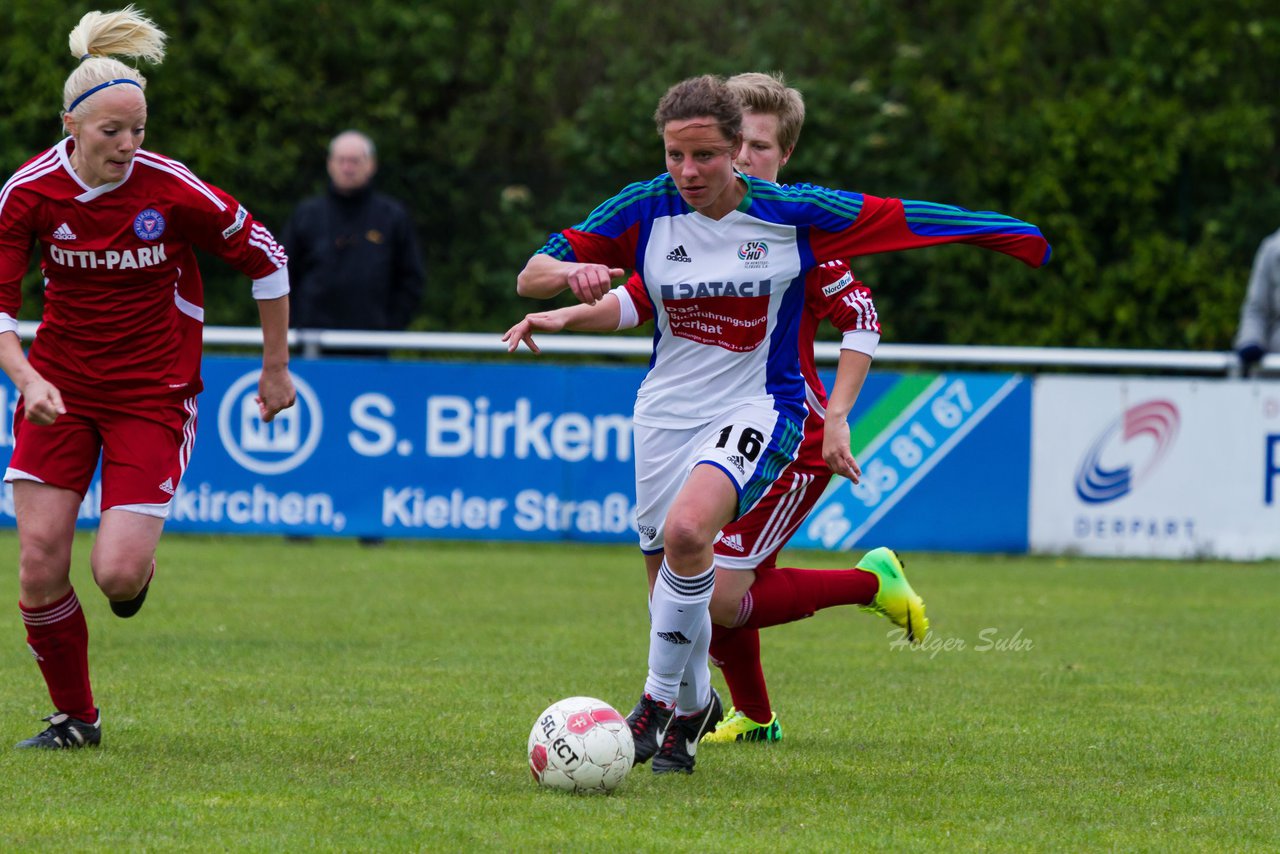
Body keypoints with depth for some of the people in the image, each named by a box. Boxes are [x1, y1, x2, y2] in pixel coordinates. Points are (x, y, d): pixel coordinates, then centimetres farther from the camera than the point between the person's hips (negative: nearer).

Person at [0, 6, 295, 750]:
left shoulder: (173, 191, -16)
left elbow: (266, 258, -2)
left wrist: (276, 369, 5)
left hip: (153, 393, -2)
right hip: (60, 386, 3)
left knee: (118, 573, -15)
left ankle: (139, 566, 26)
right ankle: (75, 717, 15)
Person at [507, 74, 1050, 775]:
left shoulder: (793, 213, -12)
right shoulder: (645, 210, -8)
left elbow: (899, 218, 0)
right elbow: (530, 275, -7)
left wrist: (1004, 233, 6)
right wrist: (571, 273, -30)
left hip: (756, 408, -4)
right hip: (666, 411, 4)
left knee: (686, 533, -29)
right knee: (666, 568, 9)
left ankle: (659, 701, -13)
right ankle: (694, 706, 38)